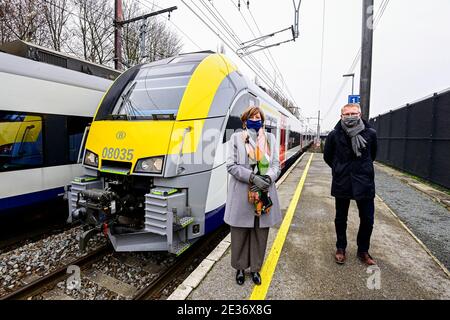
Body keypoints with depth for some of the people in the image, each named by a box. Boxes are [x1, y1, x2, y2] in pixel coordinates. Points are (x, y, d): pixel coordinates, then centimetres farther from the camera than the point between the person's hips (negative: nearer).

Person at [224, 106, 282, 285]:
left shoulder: (270, 138, 11)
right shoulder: (236, 138, 2)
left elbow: (276, 164, 6)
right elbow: (231, 165, -6)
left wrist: (268, 178, -16)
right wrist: (253, 178, -18)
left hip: (264, 194, 3)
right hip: (242, 195, -2)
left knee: (260, 235, 12)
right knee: (240, 234, 10)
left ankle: (255, 268, 33)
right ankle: (240, 268, 32)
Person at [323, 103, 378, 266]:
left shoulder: (370, 133, -5)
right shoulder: (334, 135, -8)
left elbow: (372, 155, 13)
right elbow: (327, 156, 7)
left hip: (365, 182, 1)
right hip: (341, 183, -1)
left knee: (367, 219, 9)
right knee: (341, 219, 13)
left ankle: (363, 251, 31)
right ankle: (340, 248, 33)